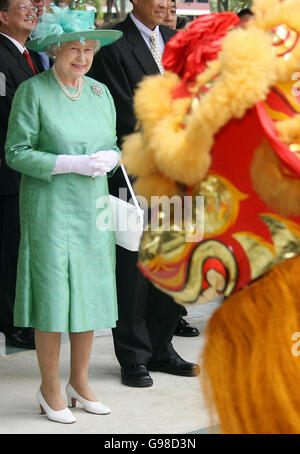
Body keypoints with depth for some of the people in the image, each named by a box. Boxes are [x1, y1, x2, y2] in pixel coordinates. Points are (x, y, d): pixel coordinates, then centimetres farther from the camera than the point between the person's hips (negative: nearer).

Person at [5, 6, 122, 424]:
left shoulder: (100, 93, 9)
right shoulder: (32, 92, -8)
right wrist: (71, 164, -18)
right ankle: (50, 389, 11)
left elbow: (113, 144, 16)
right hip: (49, 206, -5)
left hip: (92, 206, 5)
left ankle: (79, 382, 22)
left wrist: (109, 158, -8)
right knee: (52, 294, -3)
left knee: (91, 291, 8)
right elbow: (16, 153, -10)